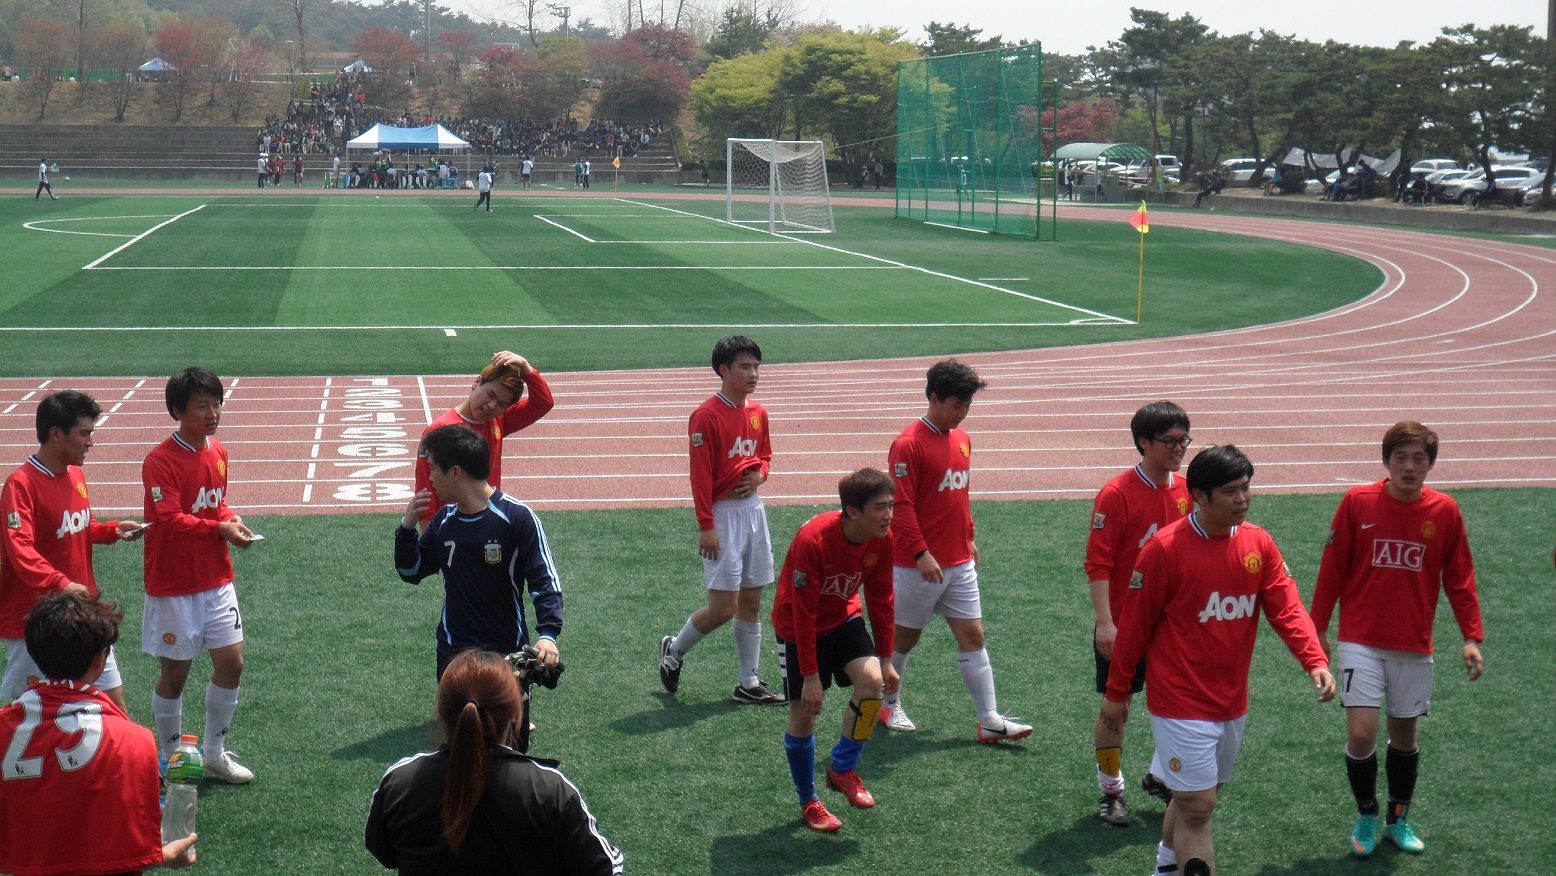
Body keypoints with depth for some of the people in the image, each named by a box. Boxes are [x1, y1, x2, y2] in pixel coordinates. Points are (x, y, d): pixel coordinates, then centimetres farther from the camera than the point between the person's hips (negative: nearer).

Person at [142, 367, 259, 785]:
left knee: (231, 662, 5)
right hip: (174, 586, -6)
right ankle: (171, 758, 23)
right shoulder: (160, 461, -17)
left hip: (217, 580, 6)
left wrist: (231, 518, -1)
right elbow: (171, 520, -23)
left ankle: (214, 752, 23)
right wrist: (219, 529, -28)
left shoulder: (218, 453, 6)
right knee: (175, 672, 4)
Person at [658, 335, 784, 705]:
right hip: (723, 513, -7)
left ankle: (749, 684, 16)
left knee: (751, 601, 9)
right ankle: (674, 650, 19)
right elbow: (700, 474, -15)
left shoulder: (758, 413, 8)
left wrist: (760, 474, 0)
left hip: (753, 509, 7)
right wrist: (706, 527, -17)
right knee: (723, 608, -7)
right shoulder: (707, 415, -14)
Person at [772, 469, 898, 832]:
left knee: (873, 681, -20)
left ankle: (843, 768, 1)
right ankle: (809, 802, 18)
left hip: (843, 619, 5)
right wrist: (811, 675, -24)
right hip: (797, 627, -4)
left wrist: (886, 659, 0)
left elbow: (880, 599, 0)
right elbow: (803, 612, -26)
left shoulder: (882, 540, -15)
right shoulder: (813, 540, -32)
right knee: (804, 714, -3)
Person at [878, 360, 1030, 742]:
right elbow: (901, 506, -18)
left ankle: (990, 720, 3)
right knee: (904, 636, 8)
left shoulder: (961, 438, 9)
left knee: (972, 635, 3)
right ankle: (888, 704, 28)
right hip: (918, 564, -7)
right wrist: (921, 553, -23)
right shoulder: (909, 444, -15)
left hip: (959, 563, 7)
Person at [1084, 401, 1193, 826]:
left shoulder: (1185, 491, 2)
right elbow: (1097, 564, -16)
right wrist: (1105, 622, -21)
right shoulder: (1116, 494, -15)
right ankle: (1111, 791, 20)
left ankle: (1161, 775, 30)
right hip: (1124, 623, -5)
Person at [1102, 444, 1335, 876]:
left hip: (1233, 703, 6)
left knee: (1194, 798, 20)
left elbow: (1286, 609, -5)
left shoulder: (1258, 543, 0)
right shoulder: (1165, 548, -15)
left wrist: (1315, 661, -22)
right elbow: (1135, 625, -9)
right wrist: (1116, 691, -2)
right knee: (1197, 806, -8)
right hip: (1181, 705, -6)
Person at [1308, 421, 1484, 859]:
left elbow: (1459, 579, 4)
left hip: (1414, 647, 2)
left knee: (1404, 735, 12)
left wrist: (1472, 637, -2)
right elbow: (1332, 569, 0)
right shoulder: (1357, 502, -7)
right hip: (1361, 641, -2)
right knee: (1361, 734, -10)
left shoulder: (1445, 512, -3)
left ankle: (1398, 820, 33)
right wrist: (1318, 628, 1)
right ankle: (1365, 815, 15)